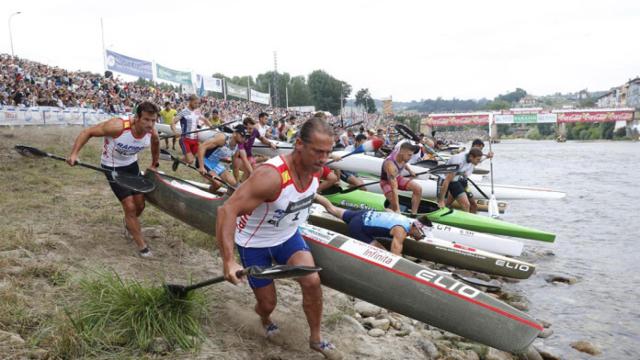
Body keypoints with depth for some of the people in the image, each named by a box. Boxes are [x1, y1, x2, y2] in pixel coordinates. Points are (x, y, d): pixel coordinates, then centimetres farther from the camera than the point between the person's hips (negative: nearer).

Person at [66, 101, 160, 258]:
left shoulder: (153, 134, -20)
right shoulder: (118, 126, -35)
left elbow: (155, 146, 6)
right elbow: (88, 132, -24)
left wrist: (154, 165, 14)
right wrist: (74, 153, -31)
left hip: (132, 165, 5)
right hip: (112, 167, -5)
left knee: (140, 205, 12)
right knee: (130, 206, -7)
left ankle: (129, 224, 48)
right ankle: (142, 246, 9)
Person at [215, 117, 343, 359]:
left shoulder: (314, 168, -14)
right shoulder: (272, 175, -38)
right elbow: (227, 211, -42)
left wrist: (320, 200, 23)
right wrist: (228, 261, -47)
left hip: (288, 236, 5)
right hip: (255, 243, -5)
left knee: (312, 281, -16)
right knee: (268, 303, 6)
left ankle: (316, 339, 9)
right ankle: (263, 316, 48)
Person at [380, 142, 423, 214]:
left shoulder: (401, 155, -17)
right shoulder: (391, 165, -39)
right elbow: (394, 189, -41)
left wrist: (410, 170, 2)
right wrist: (397, 209, -42)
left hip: (397, 178, 7)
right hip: (386, 182, -7)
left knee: (418, 188, -12)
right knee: (395, 205, -29)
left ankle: (414, 214, -5)